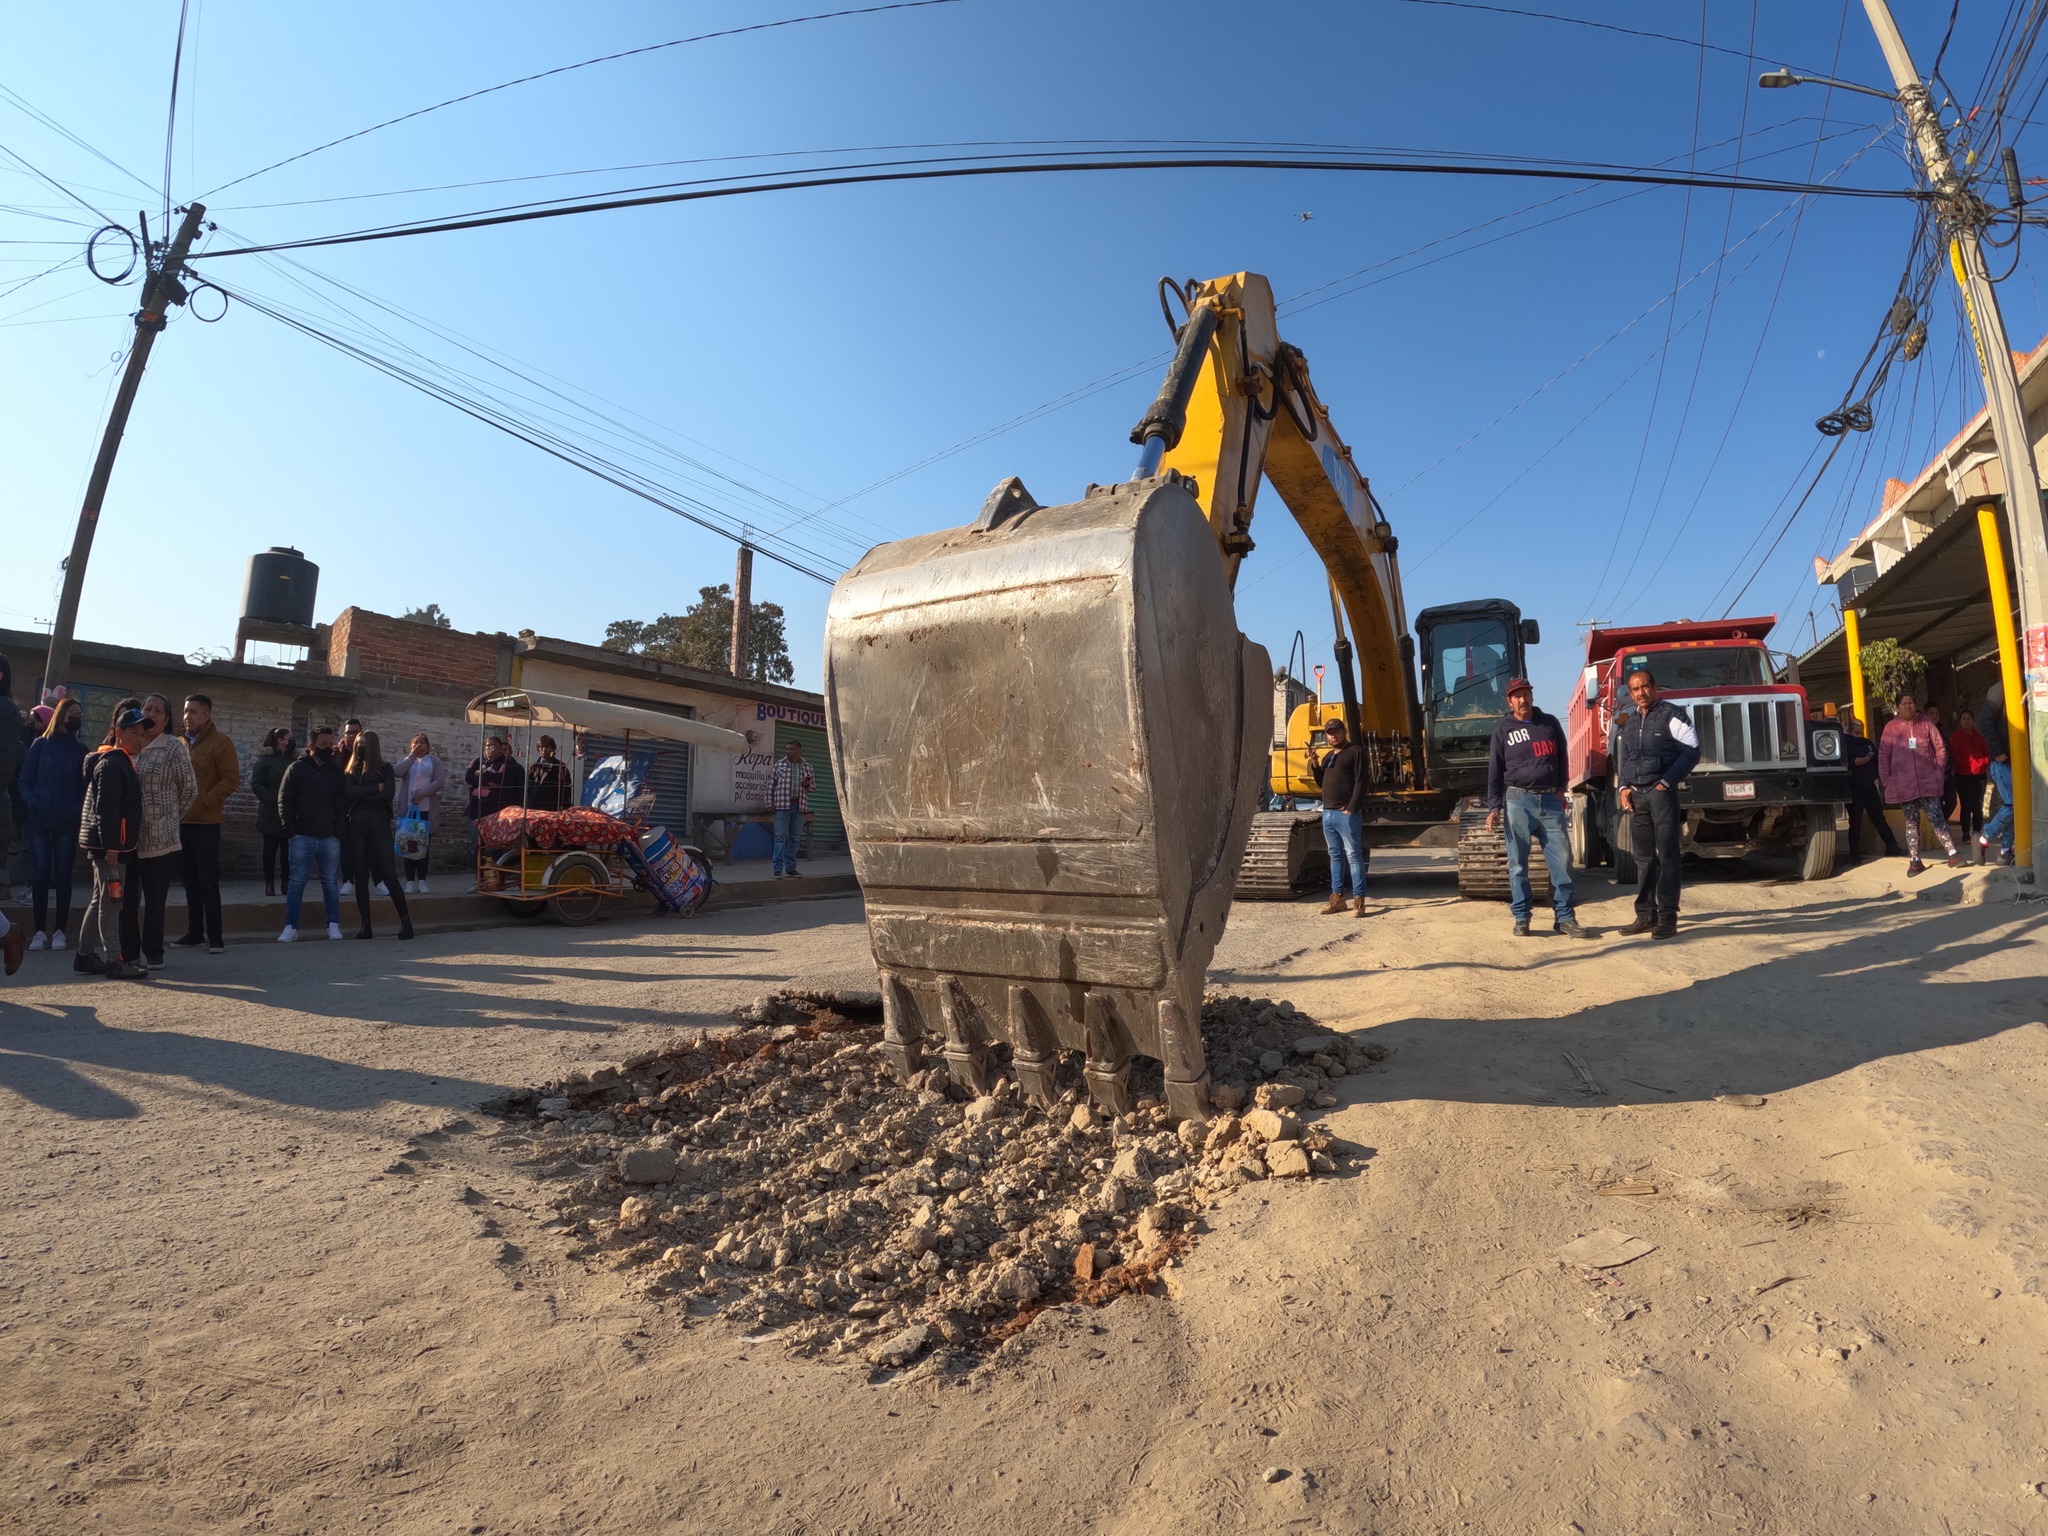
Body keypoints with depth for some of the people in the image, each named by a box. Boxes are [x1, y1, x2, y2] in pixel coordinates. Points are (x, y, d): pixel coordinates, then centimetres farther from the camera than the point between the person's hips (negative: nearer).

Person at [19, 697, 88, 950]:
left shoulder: (81, 750, 7)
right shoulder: (40, 744, 5)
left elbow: (86, 787, 5)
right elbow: (25, 780, 4)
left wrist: (77, 809, -11)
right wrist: (33, 804, -13)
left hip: (68, 824, 0)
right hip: (39, 822, 0)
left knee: (63, 877, 3)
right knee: (40, 876, 0)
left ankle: (59, 931, 8)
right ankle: (40, 931, 7)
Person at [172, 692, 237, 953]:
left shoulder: (220, 742, -4)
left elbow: (230, 779, -11)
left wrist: (204, 801, -18)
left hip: (206, 823, -6)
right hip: (181, 822, 6)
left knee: (208, 880, -4)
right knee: (189, 880, 11)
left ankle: (215, 934, 0)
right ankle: (194, 932, 19)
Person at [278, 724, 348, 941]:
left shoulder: (336, 771, 11)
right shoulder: (297, 768, 3)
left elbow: (341, 805, 10)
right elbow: (284, 801, 0)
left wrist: (339, 833, 1)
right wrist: (290, 831, -8)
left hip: (329, 838, 2)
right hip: (302, 837, -2)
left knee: (331, 883, 6)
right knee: (296, 882, 1)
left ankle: (333, 925, 13)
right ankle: (291, 927, 8)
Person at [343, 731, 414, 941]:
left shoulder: (385, 768, 4)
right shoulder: (353, 769, 13)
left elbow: (389, 793, -11)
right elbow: (348, 792, -5)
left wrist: (361, 796, -6)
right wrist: (376, 788, -10)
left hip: (379, 824, -4)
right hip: (357, 825, 4)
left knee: (388, 872, -8)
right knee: (360, 875, 4)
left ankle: (405, 919, -4)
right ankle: (365, 923, 8)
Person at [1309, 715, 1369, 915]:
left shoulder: (1356, 751, -4)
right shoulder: (1327, 756, 20)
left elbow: (1361, 782, -12)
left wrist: (1351, 808, -19)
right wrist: (1315, 765, 6)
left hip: (1347, 814, -8)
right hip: (1328, 813, 8)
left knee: (1353, 855, -6)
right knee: (1335, 855, 11)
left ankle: (1358, 899, -5)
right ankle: (1337, 897, 17)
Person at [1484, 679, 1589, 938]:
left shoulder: (1550, 723, 11)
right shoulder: (1503, 730, 5)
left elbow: (1562, 757, 18)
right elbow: (1495, 772, 3)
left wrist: (1561, 789, 7)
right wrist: (1494, 808, -4)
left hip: (1551, 801, 2)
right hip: (1519, 801, -2)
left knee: (1562, 860, -1)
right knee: (1518, 864, 0)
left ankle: (1565, 917, 6)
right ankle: (1521, 919, 7)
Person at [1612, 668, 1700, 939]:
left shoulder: (1671, 714, -2)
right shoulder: (1628, 723, 16)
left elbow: (1691, 750, -7)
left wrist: (1667, 782, -12)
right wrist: (1623, 787, 8)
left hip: (1662, 792, -6)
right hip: (1635, 795, 6)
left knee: (1667, 856, -5)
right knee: (1644, 857, 8)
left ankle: (1667, 918, -5)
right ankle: (1645, 915, 11)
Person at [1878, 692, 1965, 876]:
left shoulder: (1925, 724, 4)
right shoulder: (1891, 727, 2)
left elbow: (1940, 749, 7)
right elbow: (1884, 755, 2)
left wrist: (1939, 772, 1)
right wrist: (1887, 780, -3)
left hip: (1928, 782, 0)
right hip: (1904, 784, 0)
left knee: (1936, 818, -5)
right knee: (1911, 822, 7)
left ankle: (1953, 854, -1)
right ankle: (1915, 861, 10)